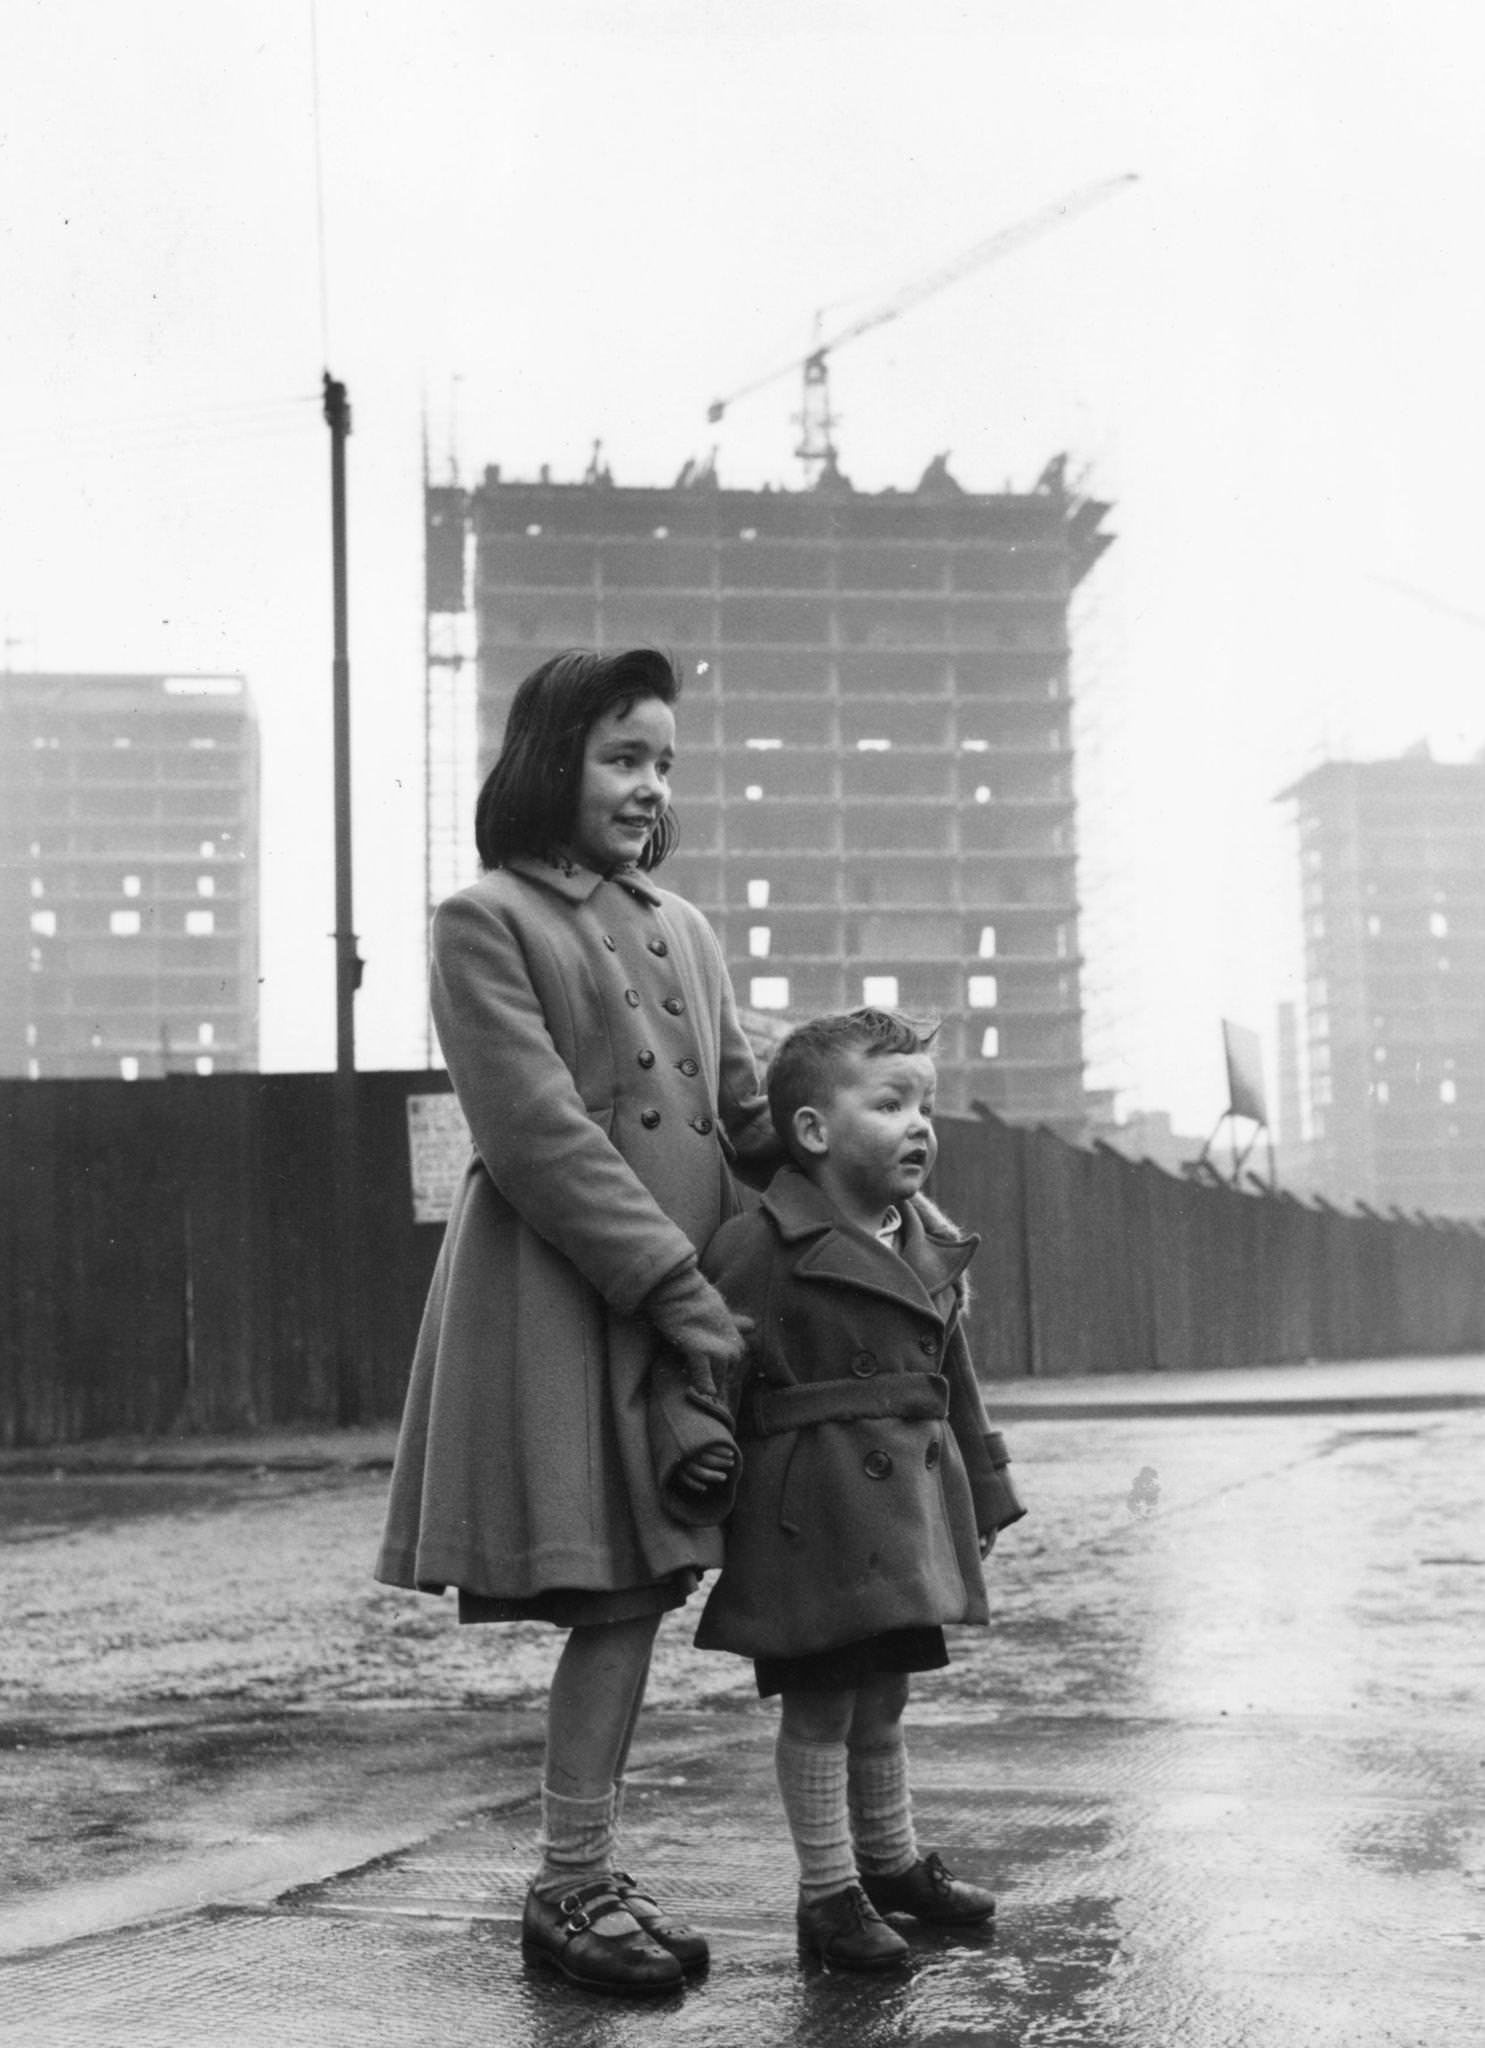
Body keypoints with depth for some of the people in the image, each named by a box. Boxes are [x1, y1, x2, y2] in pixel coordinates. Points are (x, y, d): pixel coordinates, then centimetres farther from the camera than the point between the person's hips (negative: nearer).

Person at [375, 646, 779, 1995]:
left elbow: (751, 1113, 18)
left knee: (639, 1592, 7)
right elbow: (539, 1136, -13)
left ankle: (582, 1874, 18)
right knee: (612, 1597, -5)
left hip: (686, 1296, 7)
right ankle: (568, 1890, 9)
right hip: (559, 1296, -6)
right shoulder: (487, 921, -4)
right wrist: (675, 1289, -16)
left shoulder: (682, 928, 17)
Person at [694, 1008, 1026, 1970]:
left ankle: (892, 1861, 35)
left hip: (909, 1501, 7)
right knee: (819, 1702, 3)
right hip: (815, 1509, -7)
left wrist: (986, 1494, 19)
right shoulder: (758, 1252, -15)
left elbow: (954, 1379, 17)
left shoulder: (932, 1246, 9)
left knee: (883, 1695, 19)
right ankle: (829, 1892, 16)